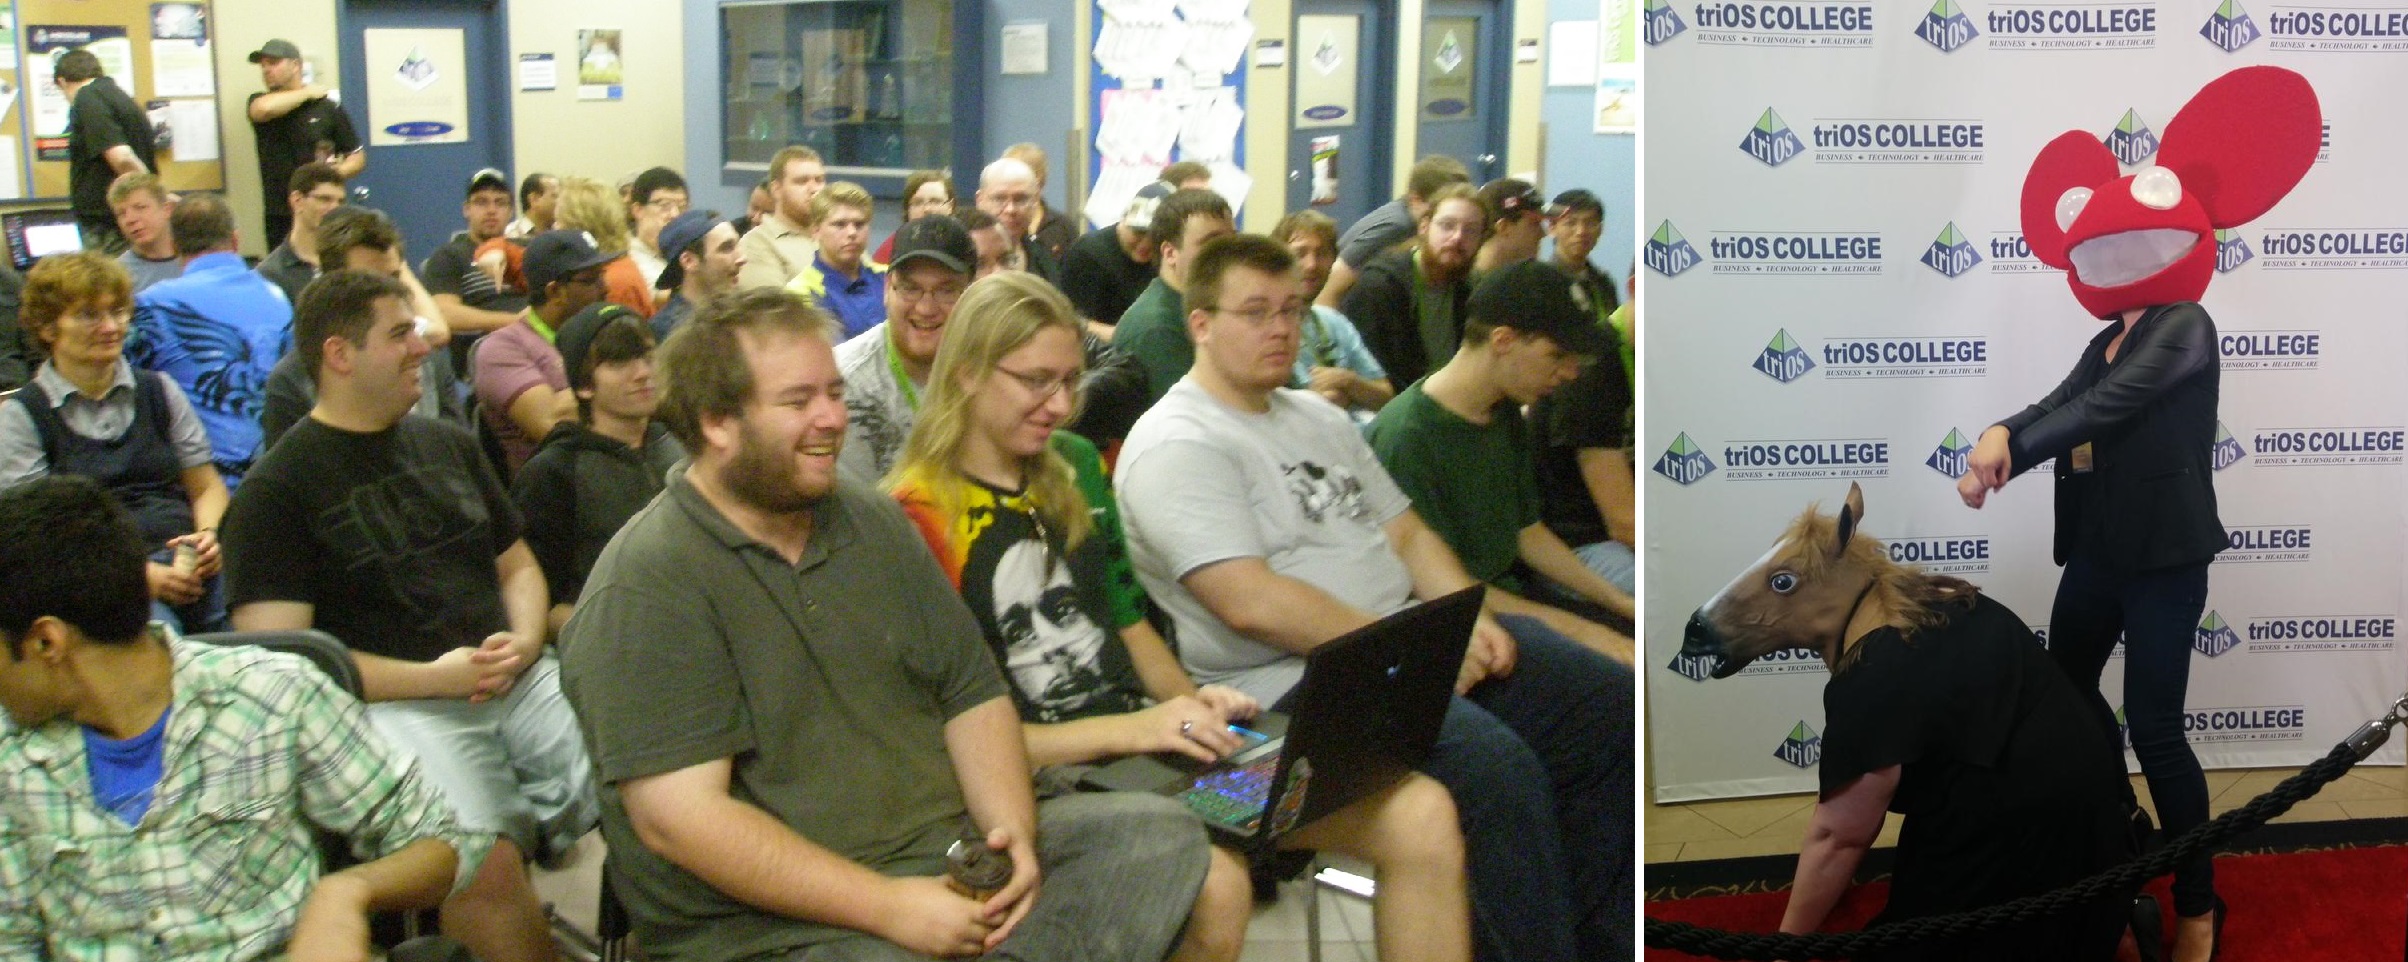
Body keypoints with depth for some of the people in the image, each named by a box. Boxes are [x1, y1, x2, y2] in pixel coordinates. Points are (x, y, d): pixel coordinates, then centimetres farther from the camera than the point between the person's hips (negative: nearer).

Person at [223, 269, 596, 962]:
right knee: (483, 865, -34)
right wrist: (433, 677, -13)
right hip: (395, 702, -5)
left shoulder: (449, 445, 20)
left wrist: (524, 641, 2)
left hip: (517, 681, 6)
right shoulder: (279, 488, 1)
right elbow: (279, 651, -6)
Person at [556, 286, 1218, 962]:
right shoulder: (644, 589, -9)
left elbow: (972, 694, 14)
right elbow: (675, 815, -18)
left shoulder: (875, 523, 13)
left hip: (948, 855, 7)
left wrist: (1013, 833, -6)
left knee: (1163, 834, -6)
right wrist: (888, 907, -21)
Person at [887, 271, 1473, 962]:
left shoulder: (1075, 466, 14)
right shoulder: (916, 524, -8)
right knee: (1212, 880, -39)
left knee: (1422, 816, -11)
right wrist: (1126, 730, -20)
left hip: (1150, 734, 7)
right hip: (1046, 775, -7)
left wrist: (1191, 702, 2)